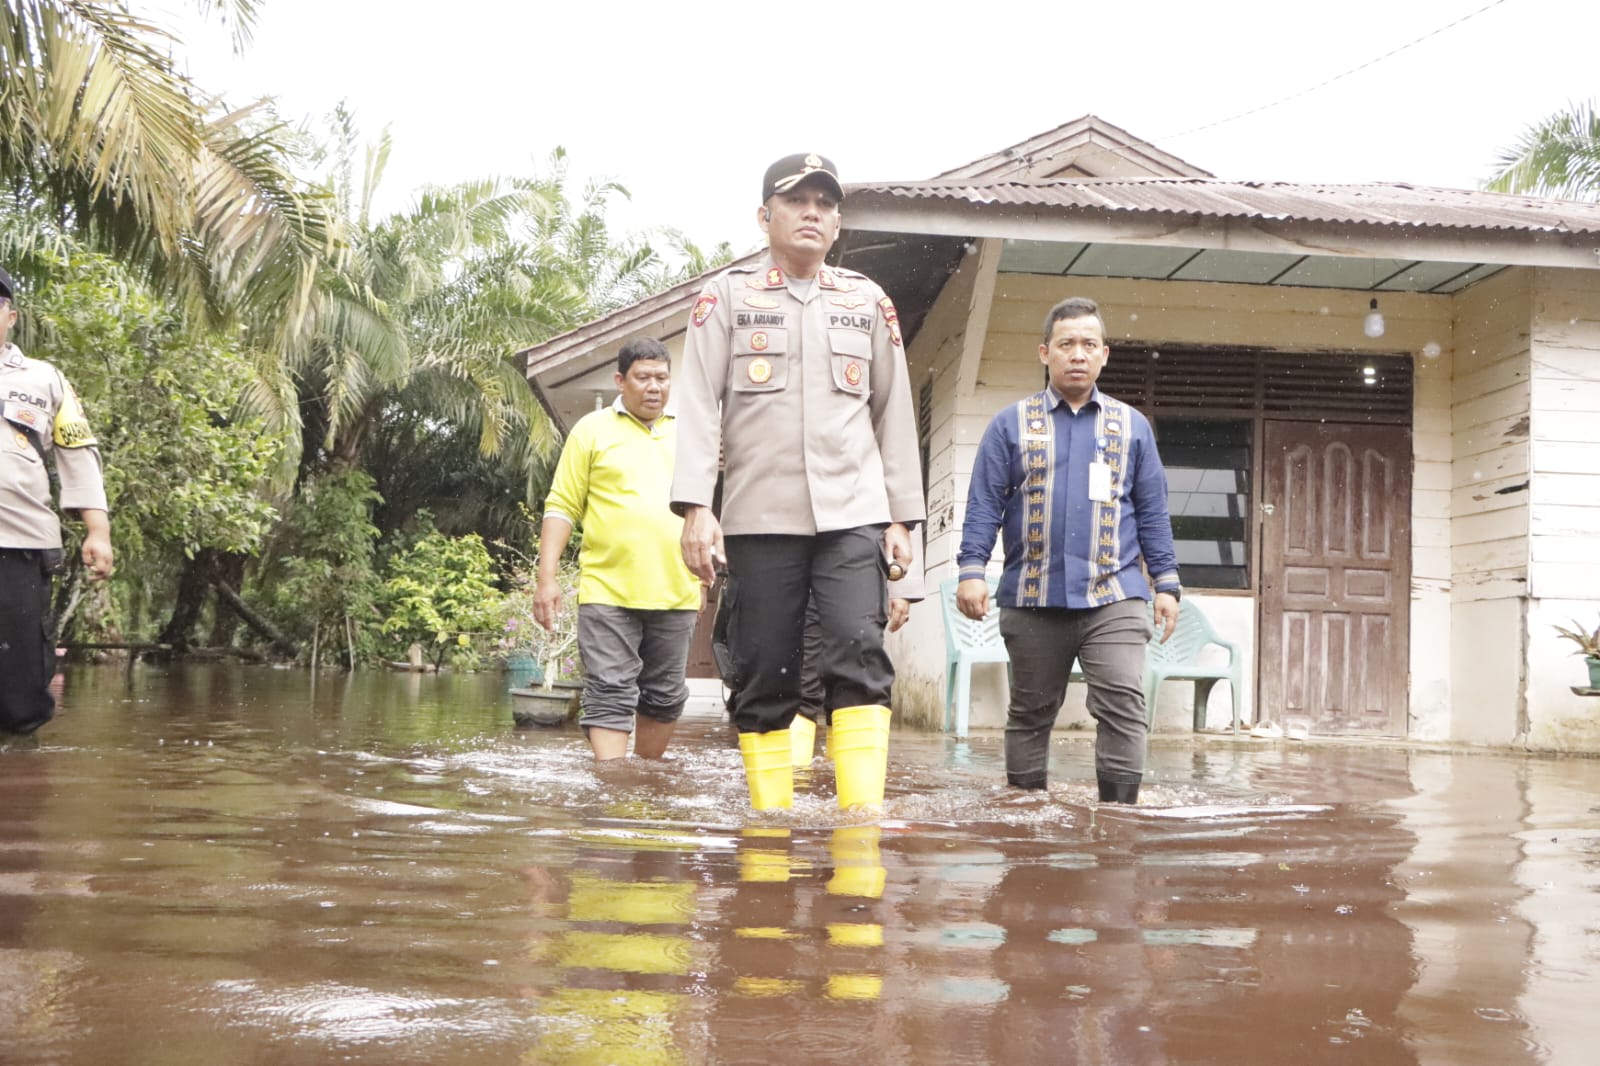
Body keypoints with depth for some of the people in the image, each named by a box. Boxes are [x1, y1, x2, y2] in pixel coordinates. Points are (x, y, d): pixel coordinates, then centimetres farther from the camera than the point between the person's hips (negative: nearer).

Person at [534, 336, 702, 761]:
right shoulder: (593, 430, 4)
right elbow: (561, 507, 2)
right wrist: (547, 578, -6)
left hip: (674, 594, 3)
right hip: (608, 590, -3)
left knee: (664, 698, 11)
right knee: (610, 696, -6)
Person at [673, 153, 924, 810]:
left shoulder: (869, 301, 15)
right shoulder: (728, 296, 8)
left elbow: (894, 412, 15)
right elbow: (698, 404, 0)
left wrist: (901, 517, 10)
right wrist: (695, 507, -11)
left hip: (854, 516, 1)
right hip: (758, 518, -1)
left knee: (860, 658, -14)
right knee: (763, 677, 1)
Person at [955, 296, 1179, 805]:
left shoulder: (1132, 426, 12)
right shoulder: (1011, 424, 7)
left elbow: (1153, 512, 12)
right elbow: (984, 505, 3)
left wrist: (1166, 582, 6)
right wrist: (971, 570, -8)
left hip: (1114, 597, 0)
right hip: (1033, 598, 0)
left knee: (1123, 704, -12)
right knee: (1030, 712, 9)